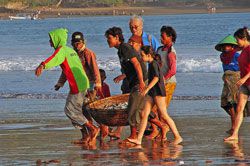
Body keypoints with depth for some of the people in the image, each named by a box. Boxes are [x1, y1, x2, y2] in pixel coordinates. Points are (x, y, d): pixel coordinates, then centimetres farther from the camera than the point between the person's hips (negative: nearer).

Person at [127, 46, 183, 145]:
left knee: (164, 115, -7)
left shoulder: (154, 64, -12)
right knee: (144, 114, 1)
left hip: (158, 92, -10)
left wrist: (147, 89, -27)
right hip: (152, 93, 10)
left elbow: (156, 78, -24)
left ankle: (178, 137, 0)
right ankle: (139, 139, -3)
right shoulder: (151, 64, 17)